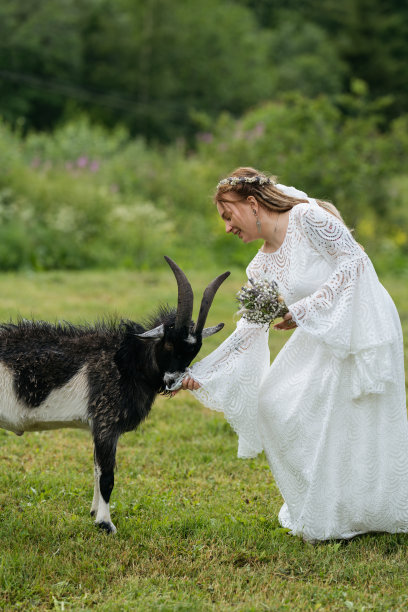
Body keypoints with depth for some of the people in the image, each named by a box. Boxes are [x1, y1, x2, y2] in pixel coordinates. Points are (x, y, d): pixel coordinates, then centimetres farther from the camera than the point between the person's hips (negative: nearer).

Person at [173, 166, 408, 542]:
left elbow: (355, 260, -17)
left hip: (364, 324, -8)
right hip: (324, 337, 8)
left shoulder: (307, 218, -14)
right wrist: (198, 375, 3)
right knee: (277, 404, 4)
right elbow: (249, 330, 8)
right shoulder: (262, 268, 7)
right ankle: (317, 508, 15)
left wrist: (306, 308, -22)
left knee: (352, 428, -7)